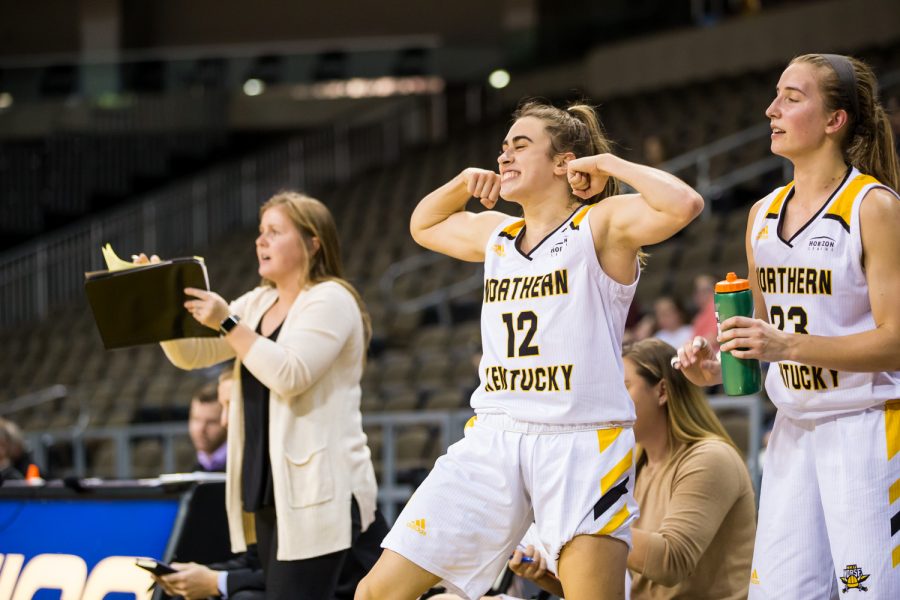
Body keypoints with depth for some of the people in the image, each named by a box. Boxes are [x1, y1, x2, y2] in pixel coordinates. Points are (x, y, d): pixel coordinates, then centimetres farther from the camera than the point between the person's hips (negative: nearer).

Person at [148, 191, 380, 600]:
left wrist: (228, 324, -18)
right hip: (270, 492, 9)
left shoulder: (330, 300, -7)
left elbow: (290, 374, -20)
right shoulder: (258, 303, 17)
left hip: (316, 494, -9)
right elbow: (189, 355, 15)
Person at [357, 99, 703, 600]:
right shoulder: (495, 234, 18)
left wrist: (609, 163, -7)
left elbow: (684, 205, -21)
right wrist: (464, 182, 19)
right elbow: (423, 226, 38)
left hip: (582, 441, -6)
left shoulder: (601, 224, -2)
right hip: (494, 440, 6)